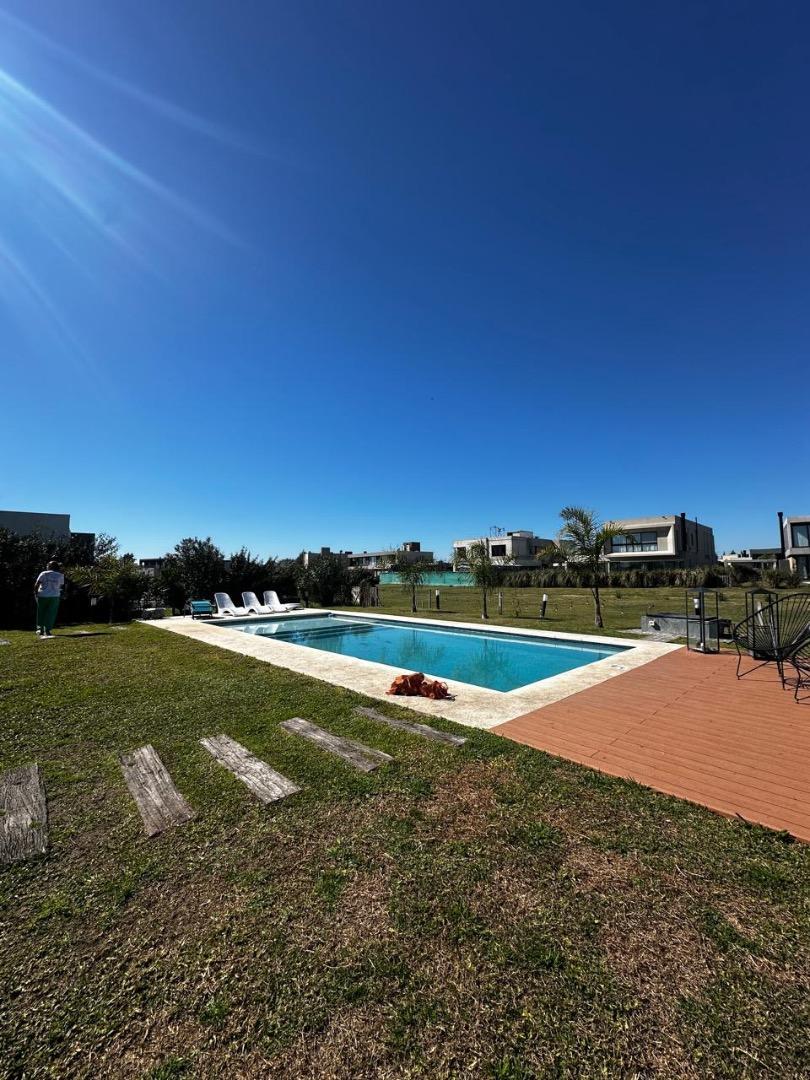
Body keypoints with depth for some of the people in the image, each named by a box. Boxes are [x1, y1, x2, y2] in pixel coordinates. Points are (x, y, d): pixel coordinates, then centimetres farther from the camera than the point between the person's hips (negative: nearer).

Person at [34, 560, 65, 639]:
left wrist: (36, 592, 3)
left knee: (41, 613, 15)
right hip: (54, 596, 0)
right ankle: (47, 630, 1)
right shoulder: (60, 575, 4)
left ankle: (40, 628, 15)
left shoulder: (44, 573, 0)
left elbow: (37, 585, -7)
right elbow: (62, 586, 6)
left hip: (42, 596, 0)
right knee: (51, 614, 3)